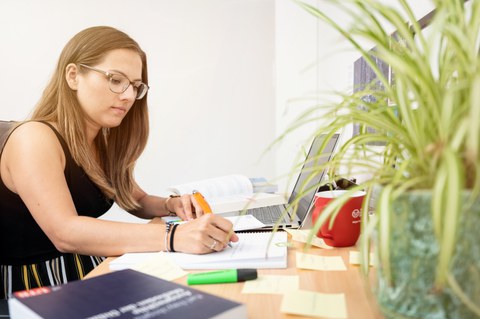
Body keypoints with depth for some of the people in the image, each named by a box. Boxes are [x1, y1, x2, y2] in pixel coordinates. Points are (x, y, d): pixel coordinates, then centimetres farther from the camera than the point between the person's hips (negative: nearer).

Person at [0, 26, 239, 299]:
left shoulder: (104, 143, 7)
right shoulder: (34, 138, -17)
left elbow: (137, 201, 18)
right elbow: (65, 232, -29)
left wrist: (171, 205, -4)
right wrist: (171, 236, -38)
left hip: (92, 274, 7)